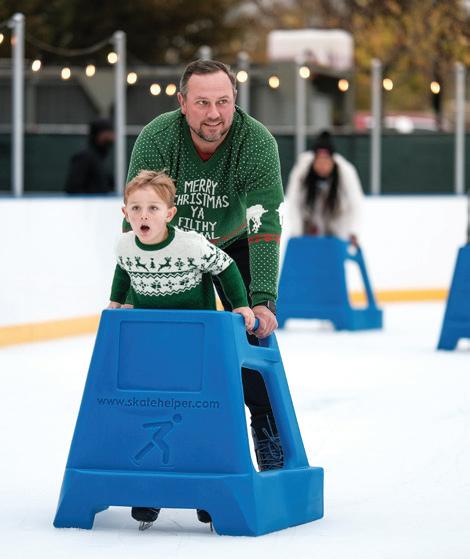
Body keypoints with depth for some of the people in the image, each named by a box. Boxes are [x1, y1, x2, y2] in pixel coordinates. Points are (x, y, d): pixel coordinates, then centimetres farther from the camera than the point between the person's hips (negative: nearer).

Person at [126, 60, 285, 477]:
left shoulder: (258, 143, -29)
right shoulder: (156, 139, -28)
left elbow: (265, 227, -32)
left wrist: (262, 300, -40)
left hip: (235, 245, 0)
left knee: (254, 332, -8)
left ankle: (274, 453, 4)